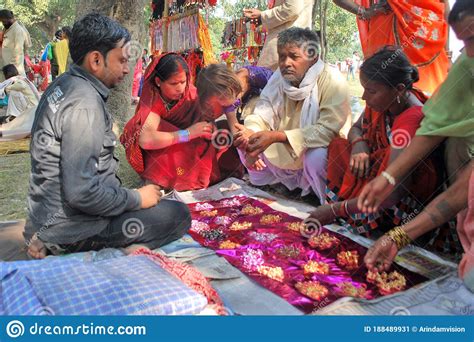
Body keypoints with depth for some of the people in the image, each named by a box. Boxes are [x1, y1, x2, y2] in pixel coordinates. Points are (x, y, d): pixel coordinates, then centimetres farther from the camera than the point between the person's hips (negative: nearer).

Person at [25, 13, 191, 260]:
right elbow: (81, 192, -29)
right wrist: (137, 199, -14)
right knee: (178, 215, -8)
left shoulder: (62, 85, 8)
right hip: (70, 228, -10)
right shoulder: (84, 103, -23)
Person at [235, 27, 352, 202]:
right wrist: (250, 133, -34)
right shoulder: (279, 76, -3)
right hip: (284, 155, 6)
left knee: (316, 157, -38)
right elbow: (262, 114, -8)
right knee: (244, 140, -6)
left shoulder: (333, 82, -22)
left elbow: (327, 130, -32)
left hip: (323, 151, -6)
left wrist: (277, 136, -39)